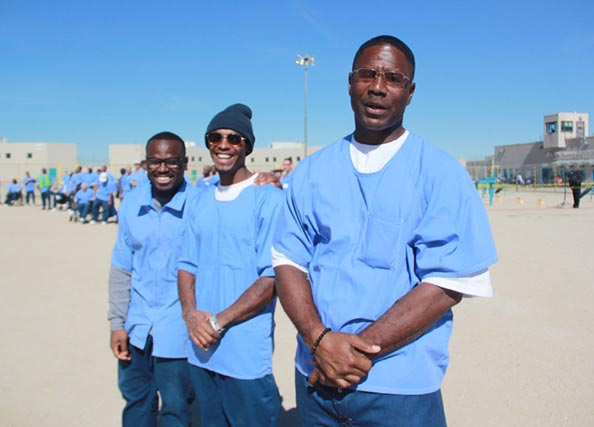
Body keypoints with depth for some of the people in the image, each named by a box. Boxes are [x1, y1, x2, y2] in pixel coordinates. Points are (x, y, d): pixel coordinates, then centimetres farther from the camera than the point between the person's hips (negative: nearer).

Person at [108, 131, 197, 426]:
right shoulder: (131, 204, 2)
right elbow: (121, 269, 7)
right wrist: (117, 322, 6)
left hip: (178, 331, -4)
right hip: (136, 329, 5)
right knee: (135, 402, 21)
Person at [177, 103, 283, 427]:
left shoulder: (268, 199, -10)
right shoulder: (199, 202, 10)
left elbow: (273, 277, -14)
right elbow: (187, 264, 11)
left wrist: (219, 321, -16)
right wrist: (191, 312, -7)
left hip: (247, 355, -6)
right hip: (200, 349, 6)